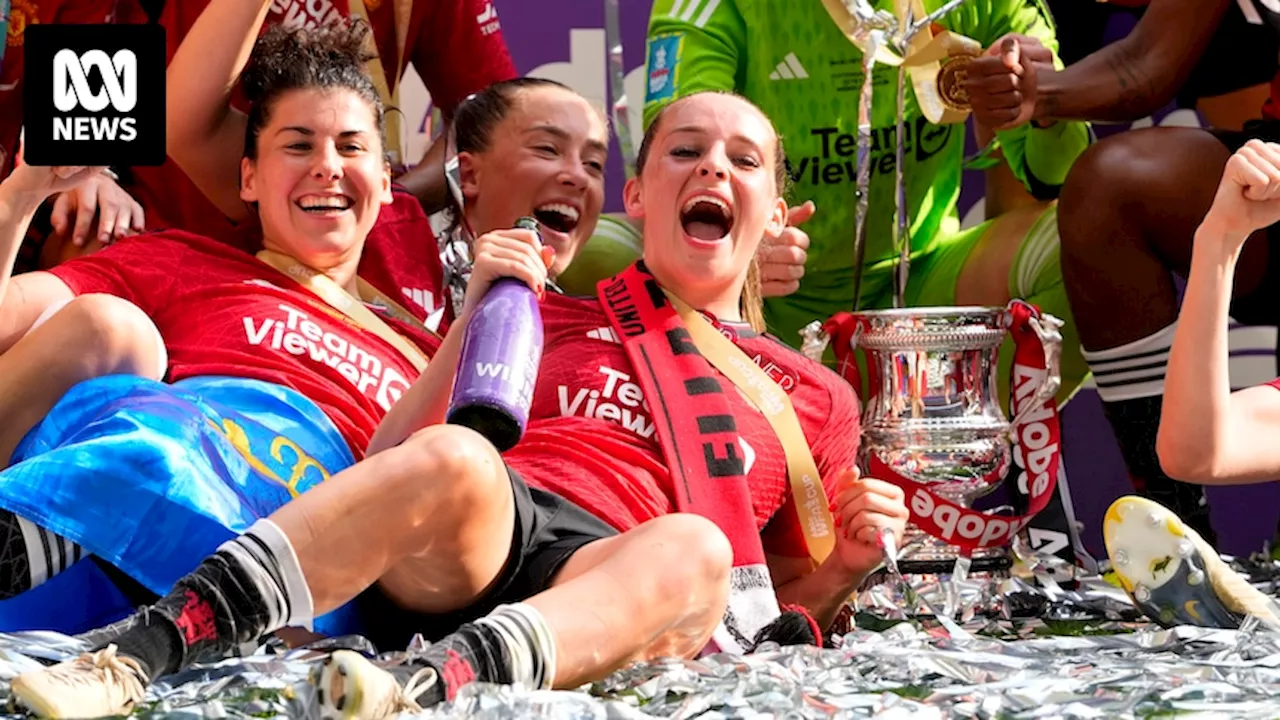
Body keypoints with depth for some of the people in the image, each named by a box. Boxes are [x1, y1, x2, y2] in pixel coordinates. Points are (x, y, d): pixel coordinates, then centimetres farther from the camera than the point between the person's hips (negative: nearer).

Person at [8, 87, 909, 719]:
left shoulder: (817, 398, 29)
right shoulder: (550, 319, 30)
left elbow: (789, 603, 30)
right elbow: (389, 467, 19)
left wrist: (846, 565, 7)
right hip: (443, 567, 1)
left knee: (694, 547, -37)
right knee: (460, 464, -37)